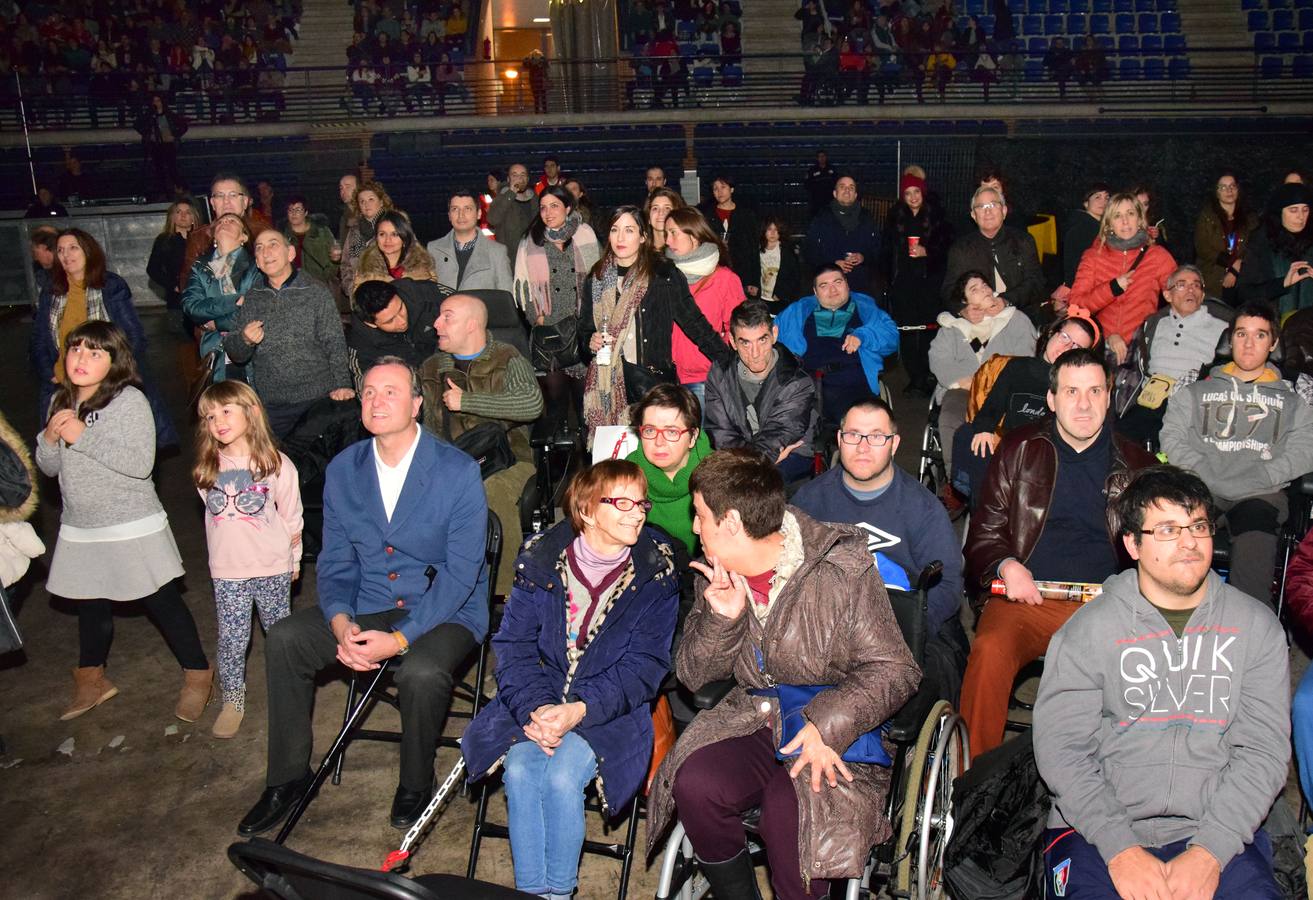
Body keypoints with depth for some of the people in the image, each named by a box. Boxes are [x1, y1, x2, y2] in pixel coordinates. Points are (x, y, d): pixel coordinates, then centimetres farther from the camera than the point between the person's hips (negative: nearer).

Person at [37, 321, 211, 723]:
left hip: (132, 529, -6)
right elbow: (49, 467, 12)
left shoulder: (129, 400, -15)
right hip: (80, 529, 6)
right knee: (90, 606, 20)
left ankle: (198, 674, 19)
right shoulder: (61, 402, 6)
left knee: (161, 601, 4)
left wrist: (82, 437, -23)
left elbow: (141, 463, -24)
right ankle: (91, 680, 38)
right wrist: (50, 438, -9)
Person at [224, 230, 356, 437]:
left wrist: (342, 384, -18)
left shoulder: (317, 291, 0)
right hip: (270, 406, 3)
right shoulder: (252, 297, 9)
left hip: (318, 399, -2)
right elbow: (233, 352, 11)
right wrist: (245, 340, -11)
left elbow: (335, 344, -5)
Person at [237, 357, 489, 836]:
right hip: (367, 605, 5)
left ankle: (416, 786, -2)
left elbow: (461, 571, -16)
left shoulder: (458, 472, -14)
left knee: (421, 672, -33)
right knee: (284, 639, -13)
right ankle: (288, 777, 6)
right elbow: (335, 560, 5)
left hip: (444, 610, -5)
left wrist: (401, 637, -25)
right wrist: (341, 622, -15)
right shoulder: (343, 470, 3)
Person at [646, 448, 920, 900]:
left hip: (837, 737, -4)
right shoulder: (718, 577, 6)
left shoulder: (842, 570, -12)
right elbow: (693, 674, 8)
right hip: (751, 721, 5)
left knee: (790, 810, -32)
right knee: (694, 784, -23)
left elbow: (894, 670, -11)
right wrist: (721, 619, -12)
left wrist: (827, 724, -26)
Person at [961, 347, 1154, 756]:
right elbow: (984, 533, 14)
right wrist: (1006, 566, -8)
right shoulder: (1019, 450, 13)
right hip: (1027, 597, -1)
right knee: (990, 652, -32)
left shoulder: (1134, 464, 16)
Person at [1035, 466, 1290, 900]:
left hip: (1219, 833, 2)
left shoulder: (1255, 626, 7)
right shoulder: (1088, 630, 1)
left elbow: (1264, 751, 2)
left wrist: (1209, 851, -10)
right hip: (1098, 831, -1)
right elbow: (1061, 749, -3)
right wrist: (1120, 848, -14)